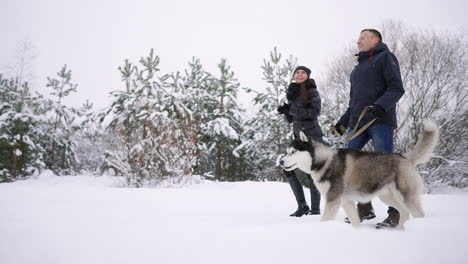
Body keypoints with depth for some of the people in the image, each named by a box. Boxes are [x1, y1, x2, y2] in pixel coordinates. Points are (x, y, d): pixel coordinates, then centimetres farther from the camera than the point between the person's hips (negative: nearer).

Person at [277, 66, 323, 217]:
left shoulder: (312, 92, -6)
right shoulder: (293, 93, 12)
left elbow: (315, 112, -19)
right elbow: (290, 119, 11)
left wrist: (292, 109, -23)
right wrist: (288, 104, -7)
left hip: (313, 137, -6)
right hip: (299, 137, 6)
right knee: (289, 170, -1)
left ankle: (315, 208, 2)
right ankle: (302, 205, 8)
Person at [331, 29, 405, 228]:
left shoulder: (385, 57, 5)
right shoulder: (358, 68, 27)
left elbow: (396, 89, -7)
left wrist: (380, 106, -23)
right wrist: (343, 122, 20)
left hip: (380, 121, -7)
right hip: (358, 122, 8)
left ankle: (395, 213, -4)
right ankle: (364, 208, 5)